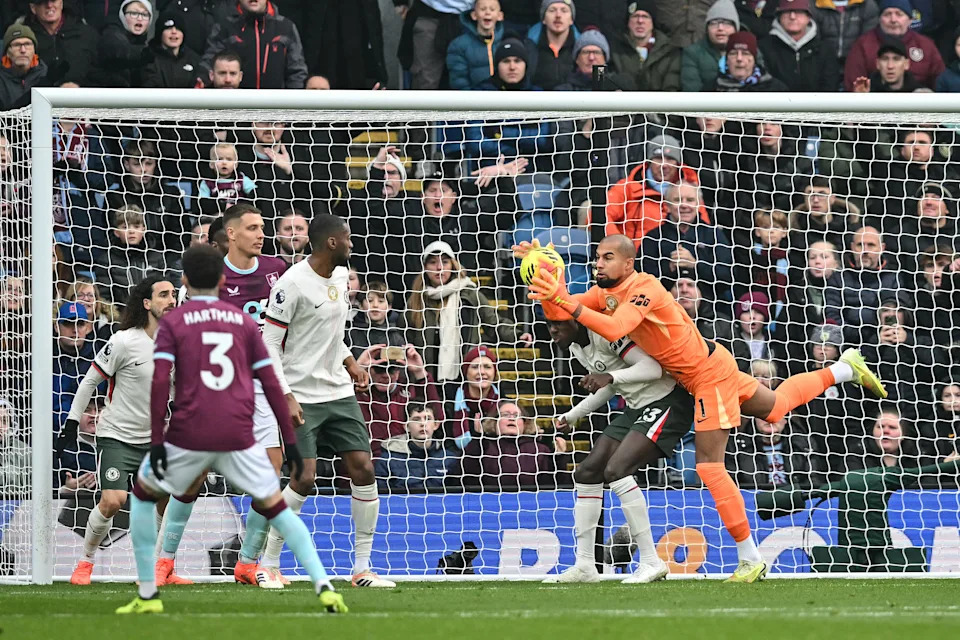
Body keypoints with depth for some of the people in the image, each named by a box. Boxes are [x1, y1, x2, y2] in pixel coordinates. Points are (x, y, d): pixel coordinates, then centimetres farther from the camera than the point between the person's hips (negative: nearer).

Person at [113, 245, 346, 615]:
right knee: (274, 507, 13)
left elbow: (160, 381, -7)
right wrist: (290, 442, 12)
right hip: (239, 436, 2)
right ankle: (324, 587, -4)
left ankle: (148, 595, 14)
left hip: (189, 434, -2)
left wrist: (156, 441, -8)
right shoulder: (243, 321, 12)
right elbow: (271, 384, 9)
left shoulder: (172, 322, 5)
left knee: (143, 494, 20)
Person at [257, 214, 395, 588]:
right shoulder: (292, 284, -15)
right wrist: (285, 397, -20)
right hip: (301, 396, -7)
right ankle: (265, 563, 1)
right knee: (304, 479, -14)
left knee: (363, 469, -2)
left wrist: (350, 362, 13)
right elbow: (269, 344, -14)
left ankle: (362, 568, 4)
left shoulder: (339, 274, 9)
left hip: (338, 391, 7)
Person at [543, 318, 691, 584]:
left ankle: (651, 562, -20)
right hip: (637, 409, 10)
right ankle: (584, 566, 13)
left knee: (616, 470, -25)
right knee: (586, 473, 6)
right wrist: (572, 416, 25)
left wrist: (610, 376, -39)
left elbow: (654, 367, -27)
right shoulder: (577, 348, 10)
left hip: (667, 402, -10)